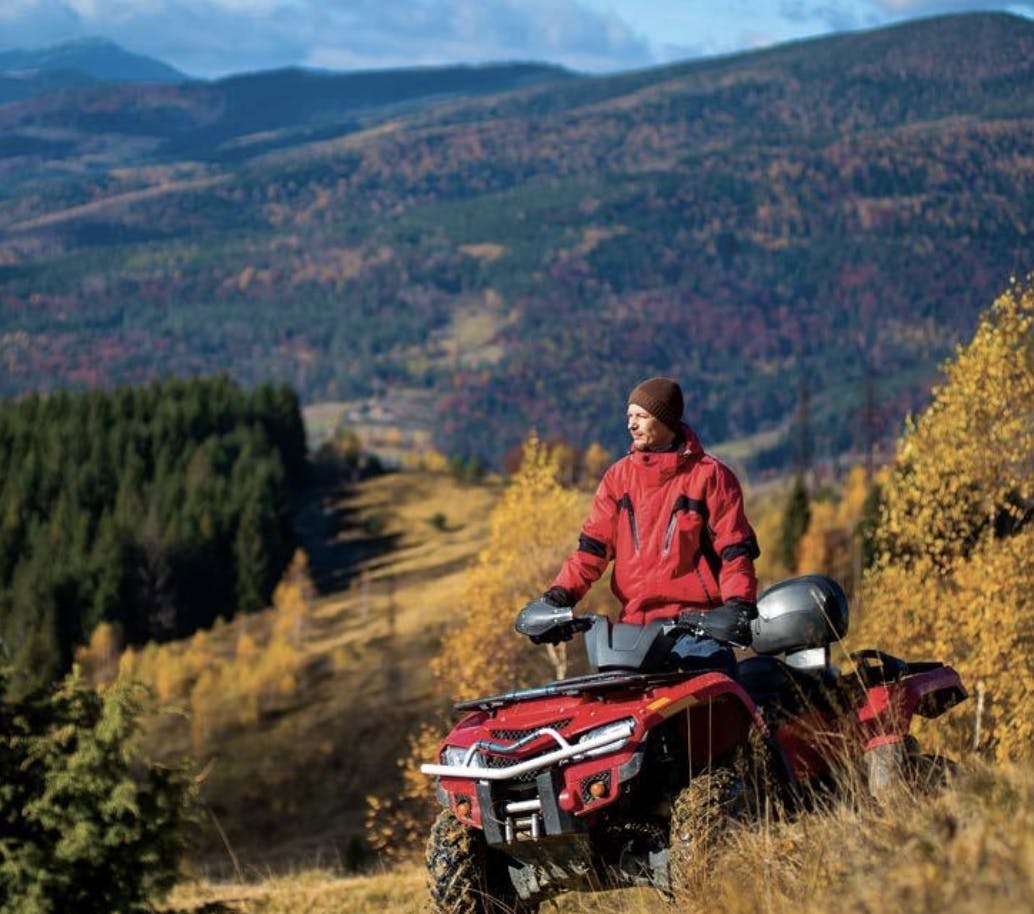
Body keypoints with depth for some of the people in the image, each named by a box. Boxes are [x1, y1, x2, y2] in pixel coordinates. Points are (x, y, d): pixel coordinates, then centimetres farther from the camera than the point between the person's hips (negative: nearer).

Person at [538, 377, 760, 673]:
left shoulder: (709, 475, 2)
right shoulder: (619, 476, 15)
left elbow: (735, 548, -2)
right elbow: (594, 543, 12)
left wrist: (739, 604, -17)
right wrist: (562, 592, -3)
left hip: (695, 623, -4)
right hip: (634, 622, 4)